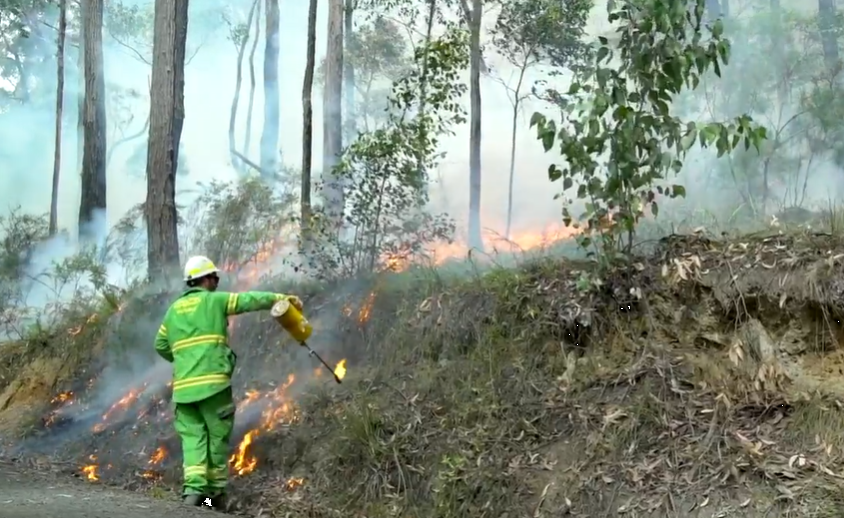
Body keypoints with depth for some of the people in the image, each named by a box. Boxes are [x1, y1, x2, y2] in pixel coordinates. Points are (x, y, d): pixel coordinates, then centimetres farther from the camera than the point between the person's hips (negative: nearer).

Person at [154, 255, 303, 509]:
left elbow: (161, 345, 25)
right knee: (218, 436, 6)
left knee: (192, 437, 2)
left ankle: (193, 488, -14)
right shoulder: (215, 300, 4)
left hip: (184, 385, 5)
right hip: (212, 381, -4)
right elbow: (251, 299, 3)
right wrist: (281, 297, 13)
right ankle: (215, 492, 11)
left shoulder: (174, 309, 19)